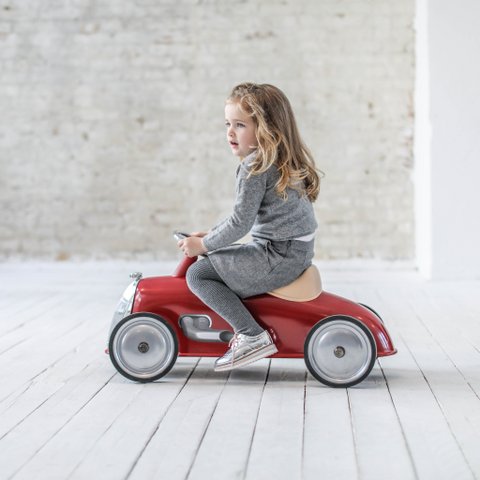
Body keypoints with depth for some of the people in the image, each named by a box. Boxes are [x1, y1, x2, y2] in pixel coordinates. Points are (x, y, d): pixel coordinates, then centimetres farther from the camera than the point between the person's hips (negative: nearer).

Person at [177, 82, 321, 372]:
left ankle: (252, 336, -11)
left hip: (277, 258, -11)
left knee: (198, 274, -7)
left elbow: (241, 223, -18)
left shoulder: (255, 166, -15)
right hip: (299, 252, 11)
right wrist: (211, 235, 20)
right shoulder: (287, 161, 15)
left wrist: (203, 245, -5)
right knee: (219, 258, 28)